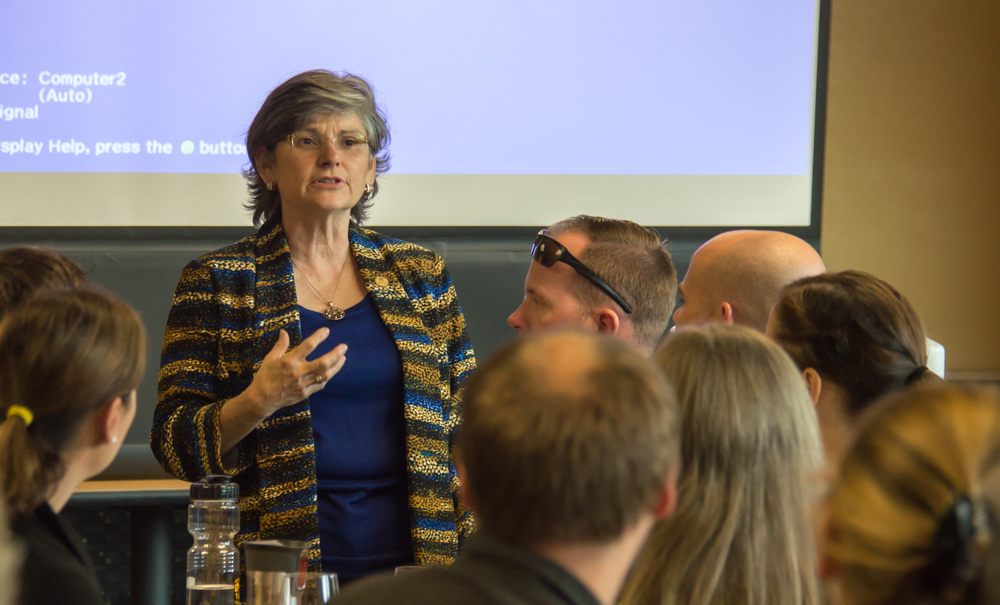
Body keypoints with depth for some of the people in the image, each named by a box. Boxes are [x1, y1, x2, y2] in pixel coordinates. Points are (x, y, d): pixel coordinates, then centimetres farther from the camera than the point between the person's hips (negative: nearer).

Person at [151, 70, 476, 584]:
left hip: (412, 561, 2)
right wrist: (258, 402, -19)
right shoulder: (215, 284, 2)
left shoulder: (420, 276, 11)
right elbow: (176, 448, -1)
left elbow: (464, 426, 13)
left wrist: (475, 565, 4)